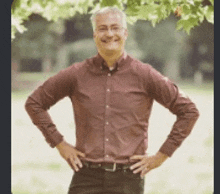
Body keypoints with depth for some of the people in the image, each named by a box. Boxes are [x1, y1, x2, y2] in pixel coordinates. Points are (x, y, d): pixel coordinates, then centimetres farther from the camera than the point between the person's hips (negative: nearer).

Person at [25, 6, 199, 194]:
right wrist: (59, 143, 9)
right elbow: (34, 103, 15)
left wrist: (162, 155, 3)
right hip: (87, 178, 1)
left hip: (128, 179, -1)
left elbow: (189, 111, 6)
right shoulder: (77, 75, 5)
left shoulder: (144, 75, 2)